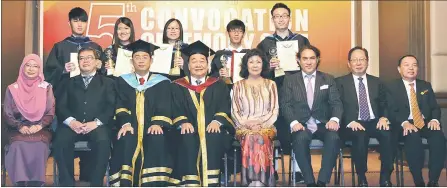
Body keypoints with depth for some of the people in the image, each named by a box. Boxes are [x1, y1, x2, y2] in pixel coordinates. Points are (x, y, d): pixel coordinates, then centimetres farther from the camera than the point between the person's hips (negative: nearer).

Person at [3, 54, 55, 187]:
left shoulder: (46, 88, 8)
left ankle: (36, 182, -24)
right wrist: (20, 126, -12)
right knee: (19, 146, -33)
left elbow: (50, 113, 4)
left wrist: (39, 126, -13)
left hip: (40, 129, 0)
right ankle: (20, 183, -25)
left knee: (39, 146, -33)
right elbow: (7, 114, 5)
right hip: (18, 130, 0)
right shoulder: (12, 88, 9)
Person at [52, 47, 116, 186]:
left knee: (103, 141, -35)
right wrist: (71, 121, -11)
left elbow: (111, 107, 4)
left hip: (97, 125, -1)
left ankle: (96, 184, -23)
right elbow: (60, 106, 10)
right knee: (59, 141, -31)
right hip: (73, 125, 2)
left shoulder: (107, 82, 19)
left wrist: (96, 122, -13)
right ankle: (67, 183, -18)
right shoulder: (70, 82, 24)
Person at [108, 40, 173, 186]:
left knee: (157, 140, -34)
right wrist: (125, 123, -16)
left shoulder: (162, 82, 13)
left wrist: (158, 124, -19)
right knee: (125, 140, -33)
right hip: (131, 127, 1)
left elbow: (164, 107, 1)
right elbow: (121, 106, 4)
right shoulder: (123, 81, 17)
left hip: (152, 129, -1)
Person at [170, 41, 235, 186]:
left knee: (213, 138, -33)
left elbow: (224, 108, 4)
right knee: (187, 138, -33)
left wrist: (217, 121, -16)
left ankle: (210, 183, -35)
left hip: (213, 130, 0)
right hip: (189, 130, 0)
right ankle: (191, 184, -34)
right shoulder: (178, 86, 16)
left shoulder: (218, 85, 17)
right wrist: (183, 122, -17)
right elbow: (175, 109, 4)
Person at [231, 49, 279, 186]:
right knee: (250, 138, -35)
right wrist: (245, 123, -12)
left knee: (260, 138, -35)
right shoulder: (238, 85, 12)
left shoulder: (270, 84, 12)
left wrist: (260, 122, -11)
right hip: (244, 127, 0)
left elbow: (275, 111, 6)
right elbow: (234, 111, 7)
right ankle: (258, 183, -39)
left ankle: (255, 182, -40)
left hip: (266, 126, 0)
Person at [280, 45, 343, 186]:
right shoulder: (290, 80, 12)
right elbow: (285, 104, 2)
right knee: (300, 138, -35)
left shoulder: (328, 79, 15)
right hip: (301, 126, -1)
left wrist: (334, 119, -17)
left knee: (334, 138, -32)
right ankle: (310, 182, -25)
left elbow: (336, 103, 6)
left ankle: (322, 181, -26)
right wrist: (294, 122, -17)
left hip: (323, 124, 1)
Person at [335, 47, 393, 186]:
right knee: (360, 136, -37)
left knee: (387, 133, -31)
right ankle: (362, 178, -17)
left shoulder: (377, 82, 20)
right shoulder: (340, 82, 9)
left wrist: (384, 118, -10)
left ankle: (385, 177, -19)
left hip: (374, 123, 3)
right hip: (352, 125, -2)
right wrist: (350, 121, -18)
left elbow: (385, 105, 13)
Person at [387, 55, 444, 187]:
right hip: (406, 126, -3)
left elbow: (435, 107, 14)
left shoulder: (426, 85, 19)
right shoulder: (392, 87, 7)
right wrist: (404, 123, -23)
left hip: (426, 124, 3)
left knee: (438, 137, -30)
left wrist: (434, 119, -10)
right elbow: (392, 111, -4)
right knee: (413, 138, -37)